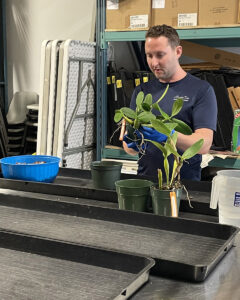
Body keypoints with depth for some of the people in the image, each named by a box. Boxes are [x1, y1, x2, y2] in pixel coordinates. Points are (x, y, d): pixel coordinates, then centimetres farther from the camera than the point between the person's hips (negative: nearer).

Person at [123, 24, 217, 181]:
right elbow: (128, 147, 10)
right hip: (145, 179, 4)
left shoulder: (201, 89, 0)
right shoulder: (141, 91, 13)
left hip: (185, 182, -4)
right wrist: (133, 145, -12)